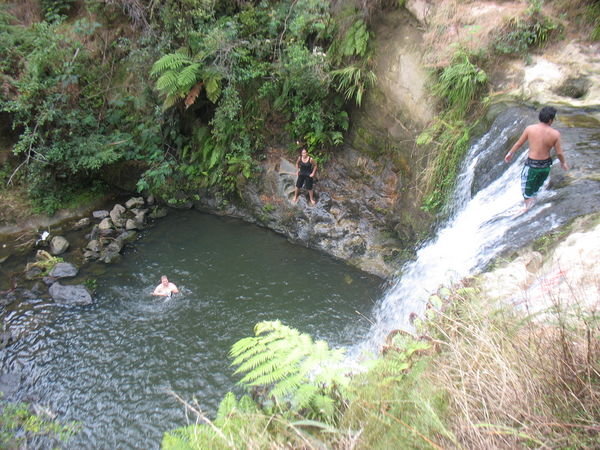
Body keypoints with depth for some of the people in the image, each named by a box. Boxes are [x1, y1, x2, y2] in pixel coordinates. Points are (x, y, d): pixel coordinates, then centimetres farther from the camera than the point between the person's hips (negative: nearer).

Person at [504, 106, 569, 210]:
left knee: (528, 193, 12)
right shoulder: (555, 134, -12)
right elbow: (559, 152, -5)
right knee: (536, 188, 27)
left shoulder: (530, 129, -13)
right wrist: (563, 162, 15)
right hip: (546, 166, 3)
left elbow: (519, 143, 0)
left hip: (531, 165, -3)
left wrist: (510, 153, 17)